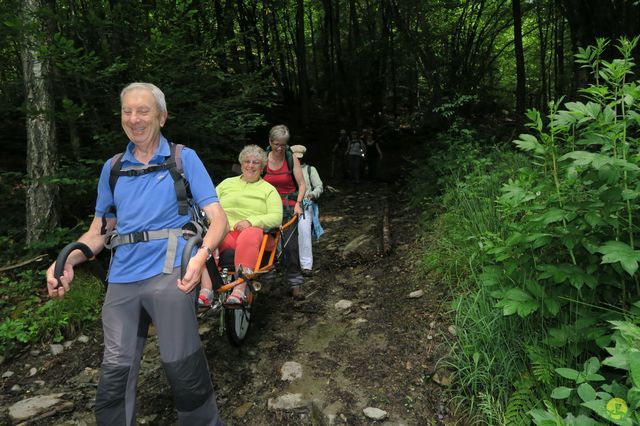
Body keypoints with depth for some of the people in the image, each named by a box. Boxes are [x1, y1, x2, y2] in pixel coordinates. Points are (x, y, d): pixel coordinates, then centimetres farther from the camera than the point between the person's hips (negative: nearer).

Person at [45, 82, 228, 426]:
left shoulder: (184, 159, 4)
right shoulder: (112, 168, 17)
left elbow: (218, 218, -4)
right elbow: (100, 230, 21)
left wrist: (202, 254, -24)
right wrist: (67, 260, 2)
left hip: (169, 271, -4)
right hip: (123, 277, 4)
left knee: (182, 368, -8)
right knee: (115, 372, 5)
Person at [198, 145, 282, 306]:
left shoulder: (269, 189, 17)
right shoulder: (227, 183, 28)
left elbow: (276, 217, 2)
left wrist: (251, 221, -14)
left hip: (252, 230, -2)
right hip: (223, 231, 3)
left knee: (248, 237, -39)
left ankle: (239, 291, -47)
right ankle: (206, 291, -40)